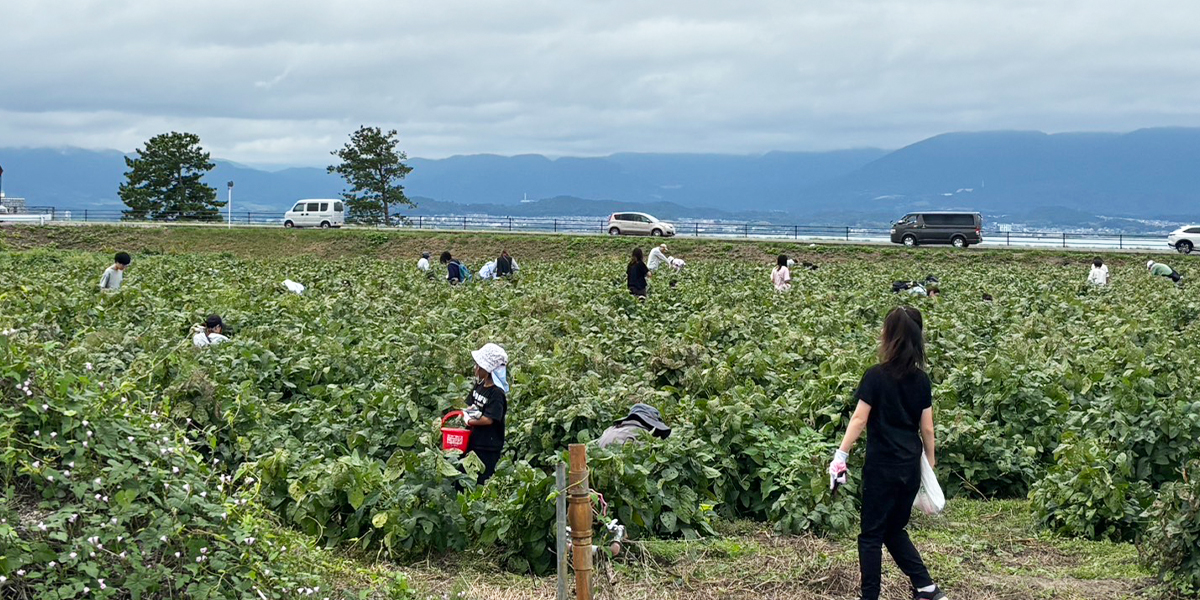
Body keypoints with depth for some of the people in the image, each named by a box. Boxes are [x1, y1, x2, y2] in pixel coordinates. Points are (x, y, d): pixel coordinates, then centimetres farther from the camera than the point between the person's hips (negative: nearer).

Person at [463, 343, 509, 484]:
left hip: (488, 448, -8)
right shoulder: (479, 386, 8)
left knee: (482, 483, -2)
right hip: (473, 443, 8)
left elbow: (488, 419, -23)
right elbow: (470, 405, 16)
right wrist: (468, 411, -7)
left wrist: (468, 421, -10)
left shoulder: (497, 393, -17)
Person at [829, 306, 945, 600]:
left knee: (872, 534, 5)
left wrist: (841, 454, -5)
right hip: (910, 468, 5)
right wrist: (930, 463, 16)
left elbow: (859, 419, -11)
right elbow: (927, 427, 6)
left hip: (882, 467, -5)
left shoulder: (876, 376, -12)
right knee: (895, 530, 20)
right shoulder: (921, 380, 2)